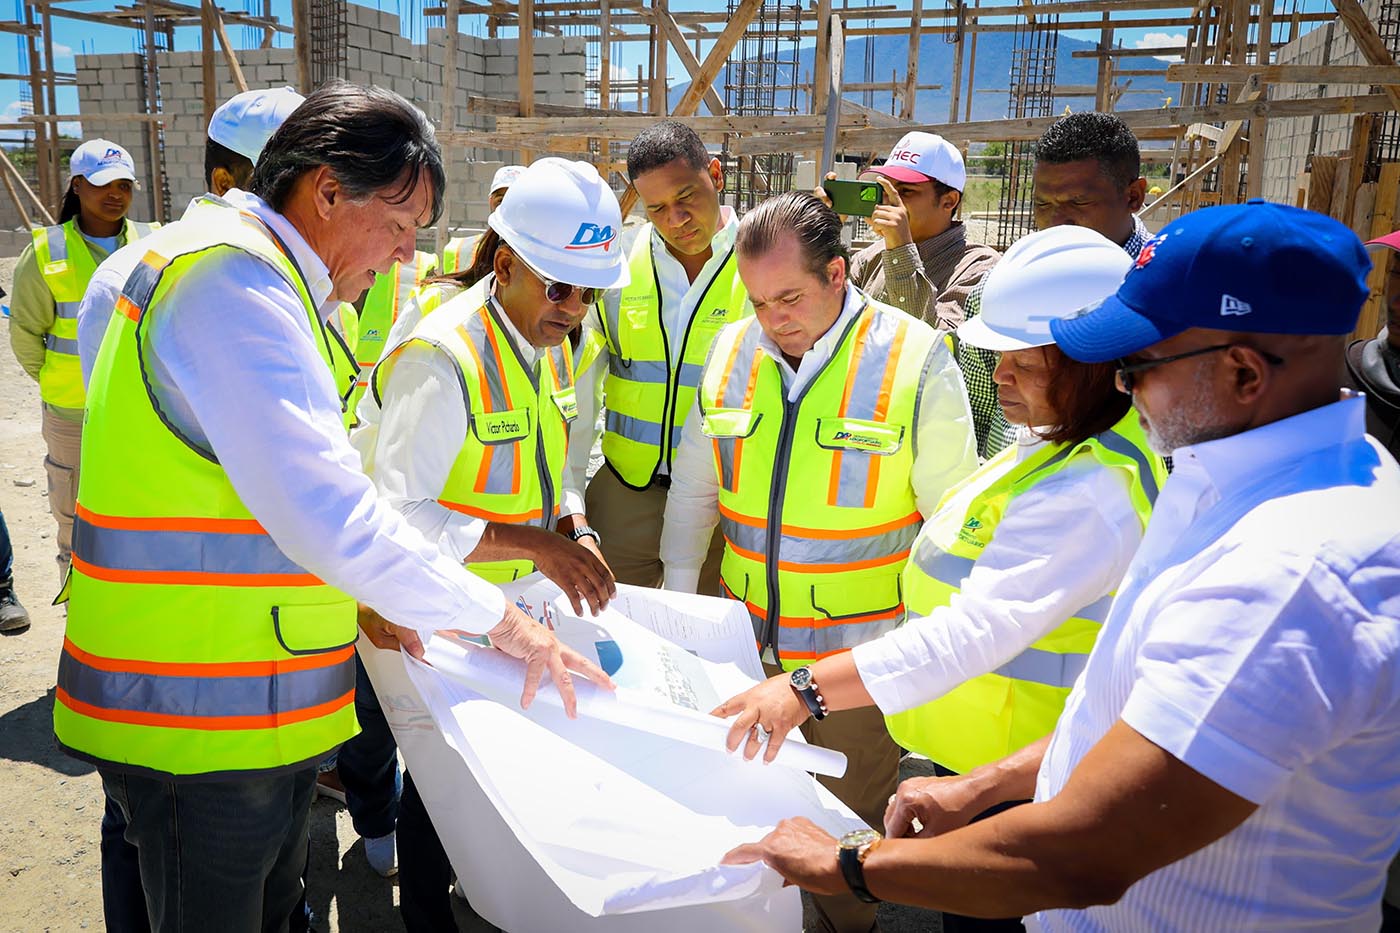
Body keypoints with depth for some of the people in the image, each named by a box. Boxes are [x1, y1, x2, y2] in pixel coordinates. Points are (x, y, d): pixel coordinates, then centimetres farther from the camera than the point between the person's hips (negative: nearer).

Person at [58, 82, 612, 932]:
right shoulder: (231, 277, -20)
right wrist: (498, 619, -20)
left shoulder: (263, 279, 13)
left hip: (261, 699, 10)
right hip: (199, 714, -10)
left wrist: (361, 600, 10)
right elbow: (322, 505, -28)